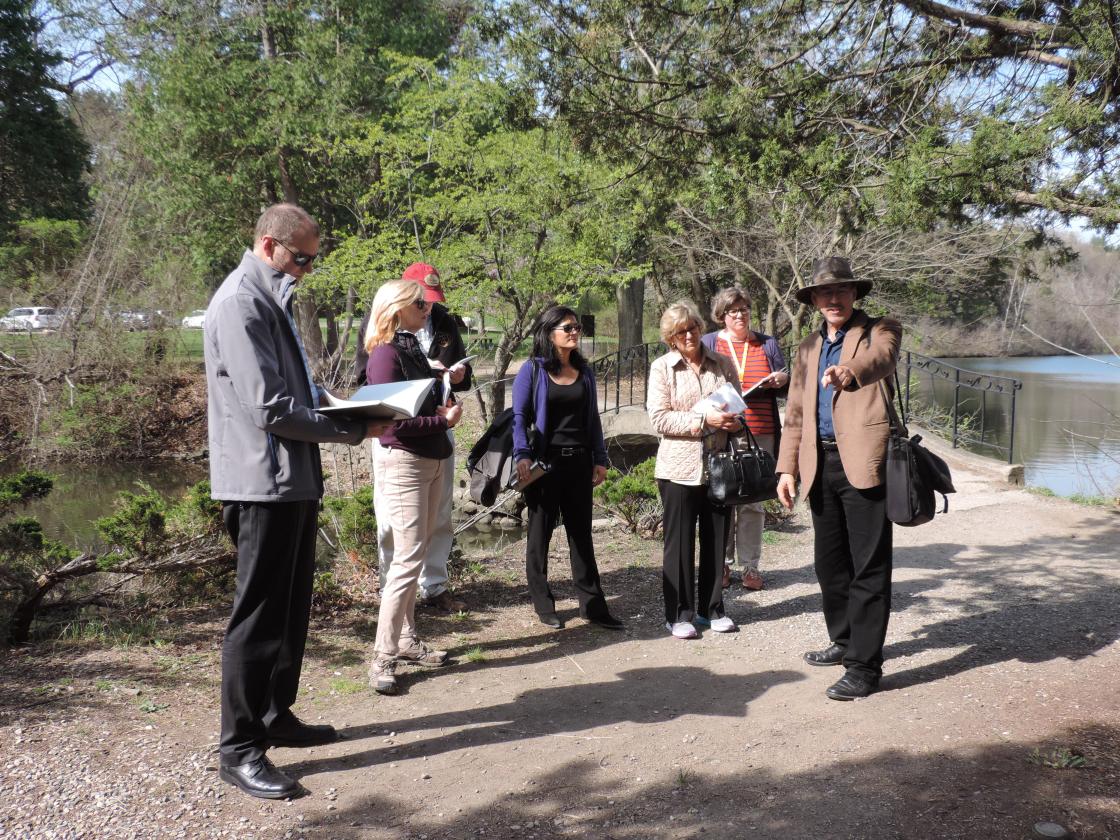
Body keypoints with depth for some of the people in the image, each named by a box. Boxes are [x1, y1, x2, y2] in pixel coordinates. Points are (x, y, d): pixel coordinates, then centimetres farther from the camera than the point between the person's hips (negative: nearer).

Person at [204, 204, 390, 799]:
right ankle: (240, 750, 8)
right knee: (259, 616, -3)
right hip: (263, 484, -10)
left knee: (290, 610, 17)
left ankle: (276, 716, 30)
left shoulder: (272, 300, 17)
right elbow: (271, 408, -21)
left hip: (295, 482, 10)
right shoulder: (240, 304, -15)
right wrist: (354, 430, -14)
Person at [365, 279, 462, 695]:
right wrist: (443, 420, -15)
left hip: (433, 461, 9)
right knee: (408, 557, -10)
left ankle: (407, 640, 24)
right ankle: (383, 659, -4)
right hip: (403, 462, -9)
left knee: (416, 555, 14)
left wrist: (445, 405, 0)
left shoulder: (413, 348, 12)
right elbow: (392, 420, -19)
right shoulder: (386, 354, -14)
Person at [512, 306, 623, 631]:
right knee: (540, 531, 7)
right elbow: (519, 416, -8)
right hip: (545, 461, -4)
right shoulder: (532, 371, -4)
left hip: (579, 462, 5)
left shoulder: (584, 371, 11)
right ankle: (543, 604, 17)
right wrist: (522, 455, -20)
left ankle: (592, 604, 15)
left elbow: (593, 418, 13)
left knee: (581, 533, 9)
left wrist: (600, 459, 7)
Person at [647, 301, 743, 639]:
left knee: (716, 539, 10)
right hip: (679, 467, -3)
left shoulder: (722, 364, 7)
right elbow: (659, 418, -10)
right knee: (679, 542, 4)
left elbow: (739, 405, 17)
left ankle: (711, 609, 24)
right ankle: (679, 614, 15)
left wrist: (735, 420, -6)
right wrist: (704, 420, -18)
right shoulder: (662, 367, -2)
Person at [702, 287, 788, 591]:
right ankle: (721, 564, 10)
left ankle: (750, 565, 9)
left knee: (753, 503, 2)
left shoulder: (767, 345, 13)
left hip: (759, 435, 1)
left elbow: (787, 388, 17)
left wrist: (783, 380, -5)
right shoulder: (708, 344, 8)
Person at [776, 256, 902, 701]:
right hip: (821, 464, 7)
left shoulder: (879, 331, 0)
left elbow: (881, 357, -25)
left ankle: (864, 664, 4)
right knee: (829, 561, 16)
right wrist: (787, 468, 11)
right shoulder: (808, 350, 19)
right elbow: (795, 414, 19)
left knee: (868, 564, -3)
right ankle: (844, 640, 33)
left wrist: (850, 371, -47)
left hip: (862, 460, -7)